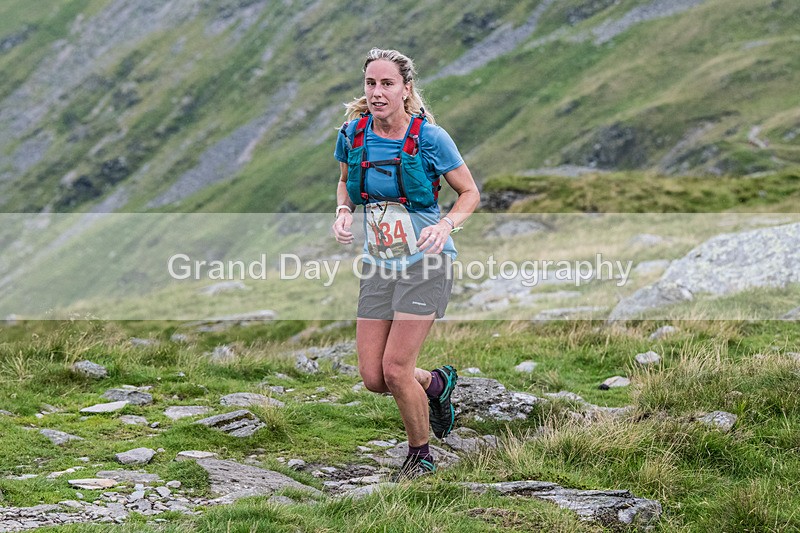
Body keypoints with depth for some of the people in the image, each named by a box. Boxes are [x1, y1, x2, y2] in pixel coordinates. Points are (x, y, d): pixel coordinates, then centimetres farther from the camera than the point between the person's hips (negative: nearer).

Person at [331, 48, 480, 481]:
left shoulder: (428, 137, -14)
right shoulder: (353, 133, -2)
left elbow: (470, 193, -2)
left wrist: (446, 225, -21)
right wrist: (343, 212, -4)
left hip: (424, 264, -5)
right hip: (378, 265, 5)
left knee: (396, 370, -12)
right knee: (372, 377, 0)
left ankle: (420, 456, 14)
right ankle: (437, 383, 33)